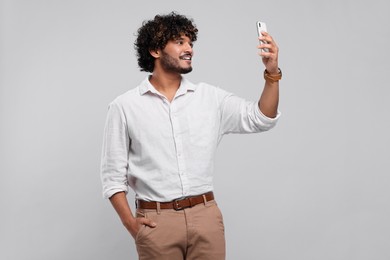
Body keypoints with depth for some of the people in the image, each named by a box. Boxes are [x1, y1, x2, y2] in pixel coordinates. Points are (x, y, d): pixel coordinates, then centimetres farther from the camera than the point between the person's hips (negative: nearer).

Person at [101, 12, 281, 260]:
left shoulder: (210, 97, 7)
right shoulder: (124, 107, 0)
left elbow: (260, 119, 1)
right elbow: (113, 174, 2)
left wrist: (272, 73, -11)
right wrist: (130, 222, -8)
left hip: (206, 215, 2)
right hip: (157, 221, -2)